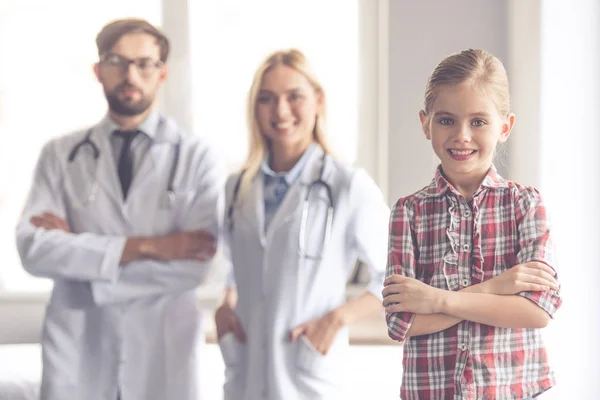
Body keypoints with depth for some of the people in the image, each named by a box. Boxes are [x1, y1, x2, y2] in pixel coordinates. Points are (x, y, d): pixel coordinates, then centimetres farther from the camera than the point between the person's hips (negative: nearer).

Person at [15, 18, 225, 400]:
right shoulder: (60, 155, 3)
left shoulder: (199, 158, -2)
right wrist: (142, 247, -16)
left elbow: (196, 265, -13)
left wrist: (81, 253, -11)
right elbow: (34, 249, -9)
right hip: (77, 352, 1)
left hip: (164, 353, -1)